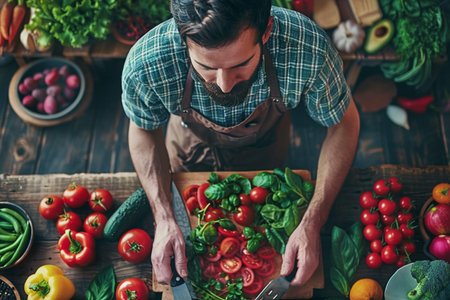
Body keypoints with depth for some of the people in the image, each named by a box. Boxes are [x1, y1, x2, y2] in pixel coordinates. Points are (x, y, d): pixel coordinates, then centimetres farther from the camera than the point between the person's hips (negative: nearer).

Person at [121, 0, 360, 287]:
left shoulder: (309, 51, -44)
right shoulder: (144, 66, -42)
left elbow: (344, 123, -24)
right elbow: (144, 130, -19)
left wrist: (312, 224, -31)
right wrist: (164, 220, -30)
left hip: (264, 143, 1)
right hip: (191, 146, 0)